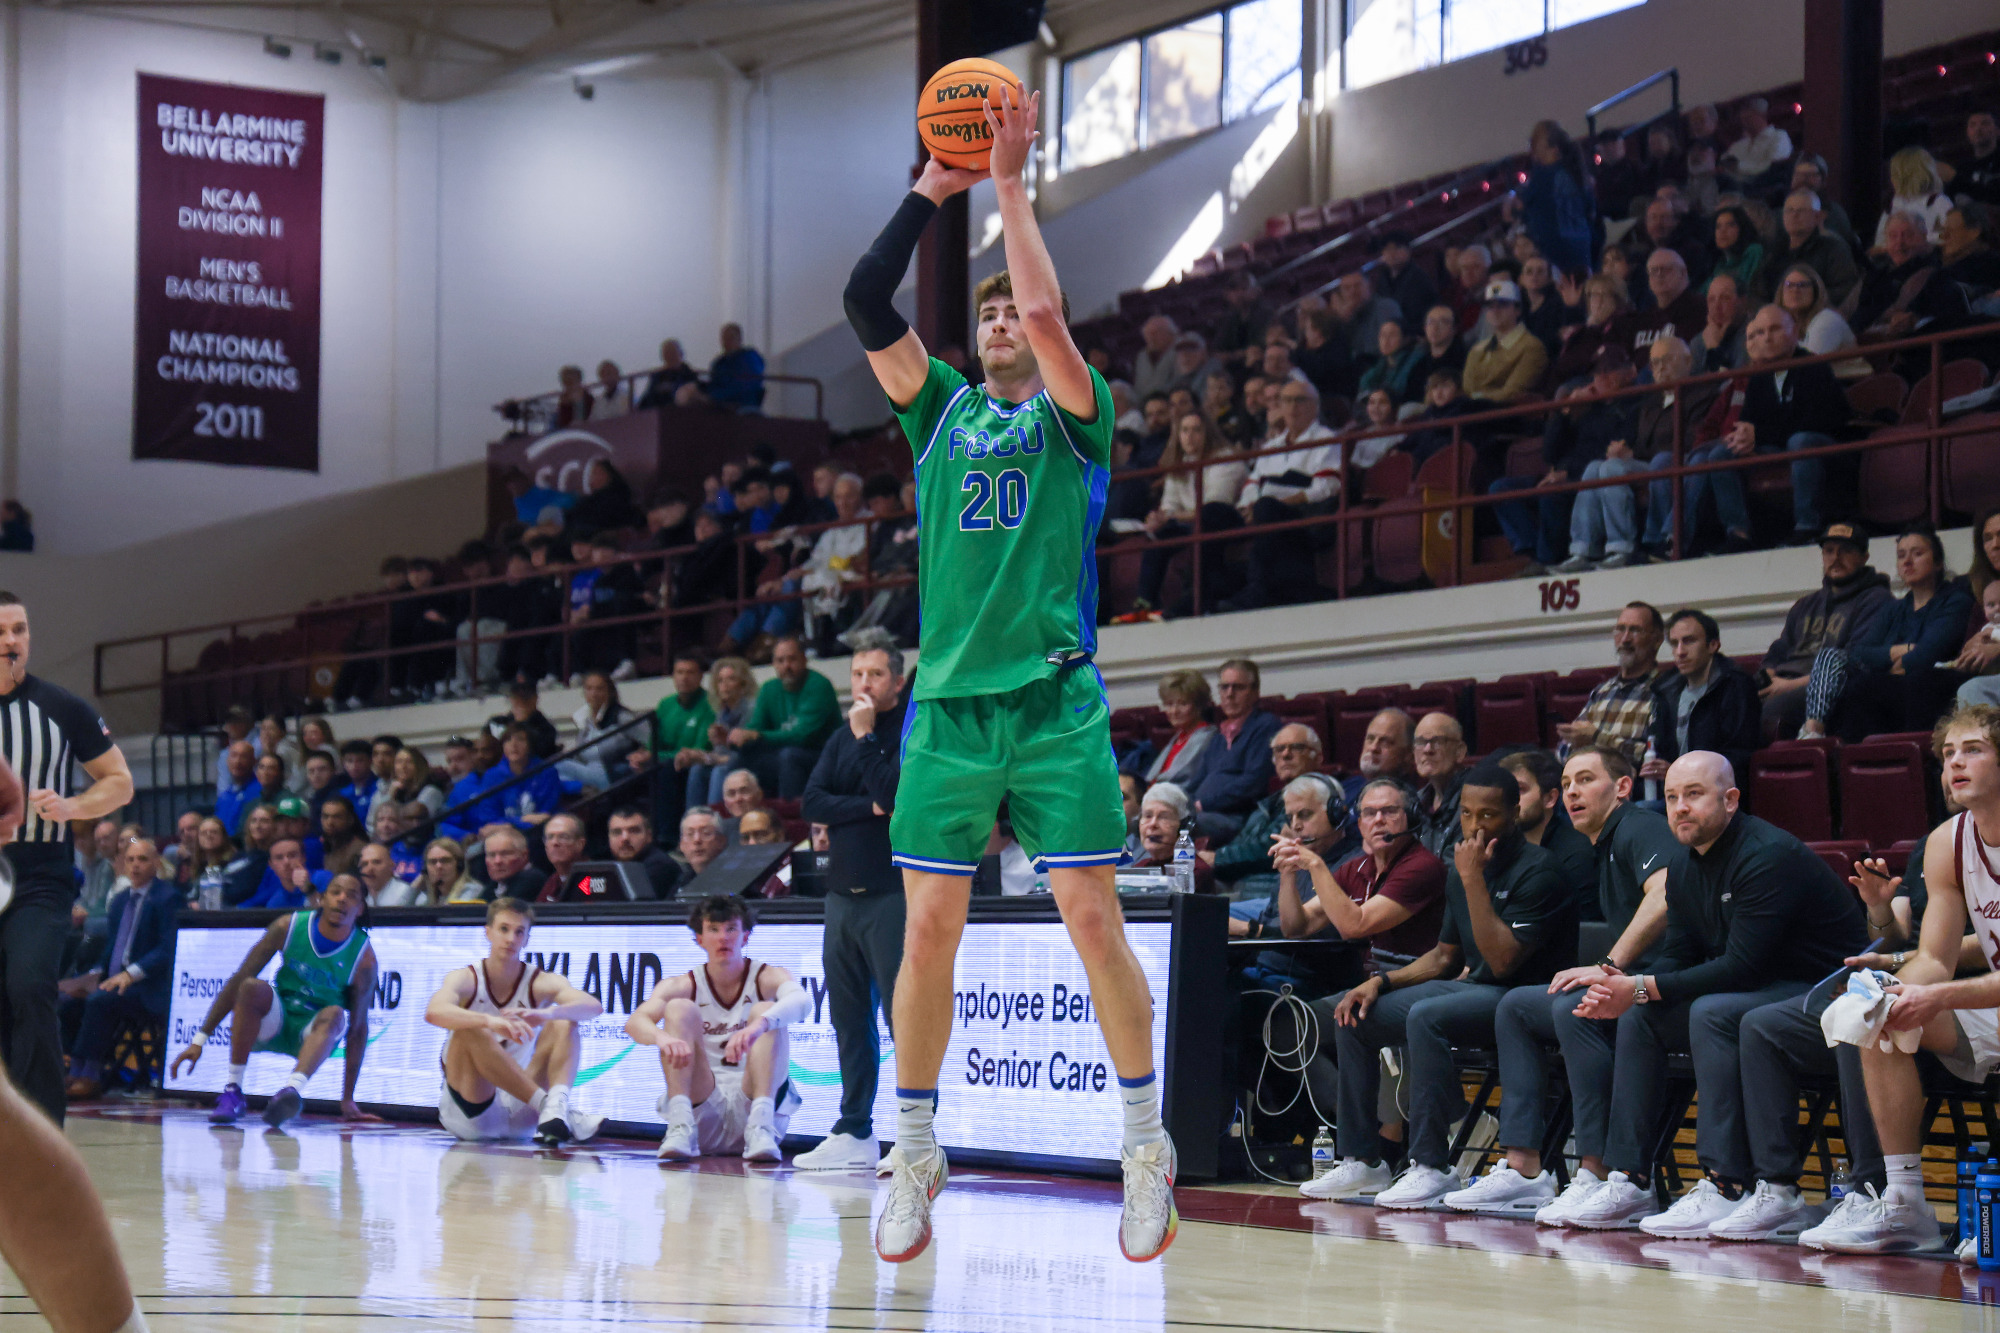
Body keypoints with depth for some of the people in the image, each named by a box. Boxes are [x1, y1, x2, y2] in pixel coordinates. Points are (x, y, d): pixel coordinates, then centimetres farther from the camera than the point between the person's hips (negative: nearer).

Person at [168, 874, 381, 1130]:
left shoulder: (363, 955, -12)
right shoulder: (288, 927, -10)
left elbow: (358, 1028, -12)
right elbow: (238, 980, -9)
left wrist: (348, 1099, -15)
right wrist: (200, 1039, -15)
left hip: (313, 1033, -1)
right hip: (274, 1024, 1)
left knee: (334, 1015, -36)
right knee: (252, 988, -31)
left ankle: (292, 1089, -60)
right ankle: (233, 1092, -28)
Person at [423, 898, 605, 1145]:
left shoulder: (541, 983, 0)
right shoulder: (466, 979, -5)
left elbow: (594, 1006, -20)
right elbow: (434, 1012, -29)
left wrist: (547, 1014, -42)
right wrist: (490, 1021, -48)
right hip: (468, 1114, -2)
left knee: (564, 1024, -15)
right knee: (470, 1029, -27)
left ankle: (557, 1106, -43)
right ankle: (546, 1103, -36)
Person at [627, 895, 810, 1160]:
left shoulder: (768, 978, 2)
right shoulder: (682, 986, 5)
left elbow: (802, 1002, -22)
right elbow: (635, 1021, -13)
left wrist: (759, 1025, -44)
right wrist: (661, 1037, -39)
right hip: (701, 1111, 1)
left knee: (765, 1011, -19)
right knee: (679, 1008, -15)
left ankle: (761, 1126, -39)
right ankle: (680, 1125, -34)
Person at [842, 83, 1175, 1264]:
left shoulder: (1073, 415, 6)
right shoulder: (942, 407, 15)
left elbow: (1047, 311, -12)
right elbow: (867, 303, 3)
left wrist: (1011, 184, -7)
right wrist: (932, 192, -1)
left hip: (1055, 699, -3)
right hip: (949, 701, 3)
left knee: (1094, 920, -5)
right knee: (931, 929, 1)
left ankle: (1148, 1147, 6)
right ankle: (914, 1155, 12)